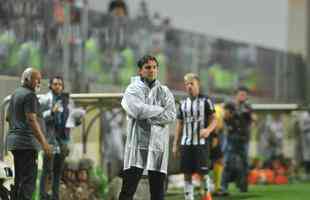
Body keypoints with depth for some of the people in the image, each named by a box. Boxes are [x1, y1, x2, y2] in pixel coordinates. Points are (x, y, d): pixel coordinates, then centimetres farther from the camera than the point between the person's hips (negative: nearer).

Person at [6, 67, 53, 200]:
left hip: (13, 139, 10)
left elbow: (9, 118, 25)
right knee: (28, 179, -13)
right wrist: (44, 143, -23)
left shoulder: (15, 94, 19)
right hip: (27, 142, -10)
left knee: (19, 179, 12)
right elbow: (31, 120, -20)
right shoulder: (29, 95, -11)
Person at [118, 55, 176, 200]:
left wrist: (147, 116, -12)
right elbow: (138, 110, -14)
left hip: (158, 144, 3)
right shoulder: (132, 90, 4)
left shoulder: (164, 92, 12)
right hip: (137, 144, -3)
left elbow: (171, 115, -3)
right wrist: (161, 110, -6)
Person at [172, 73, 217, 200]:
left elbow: (214, 120, -2)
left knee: (202, 172, -5)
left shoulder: (205, 101, -1)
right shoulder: (183, 103, 13)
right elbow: (179, 124, 16)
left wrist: (208, 130, -23)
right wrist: (175, 144, 11)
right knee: (187, 174, 2)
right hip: (186, 143, 4)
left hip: (201, 142, -4)